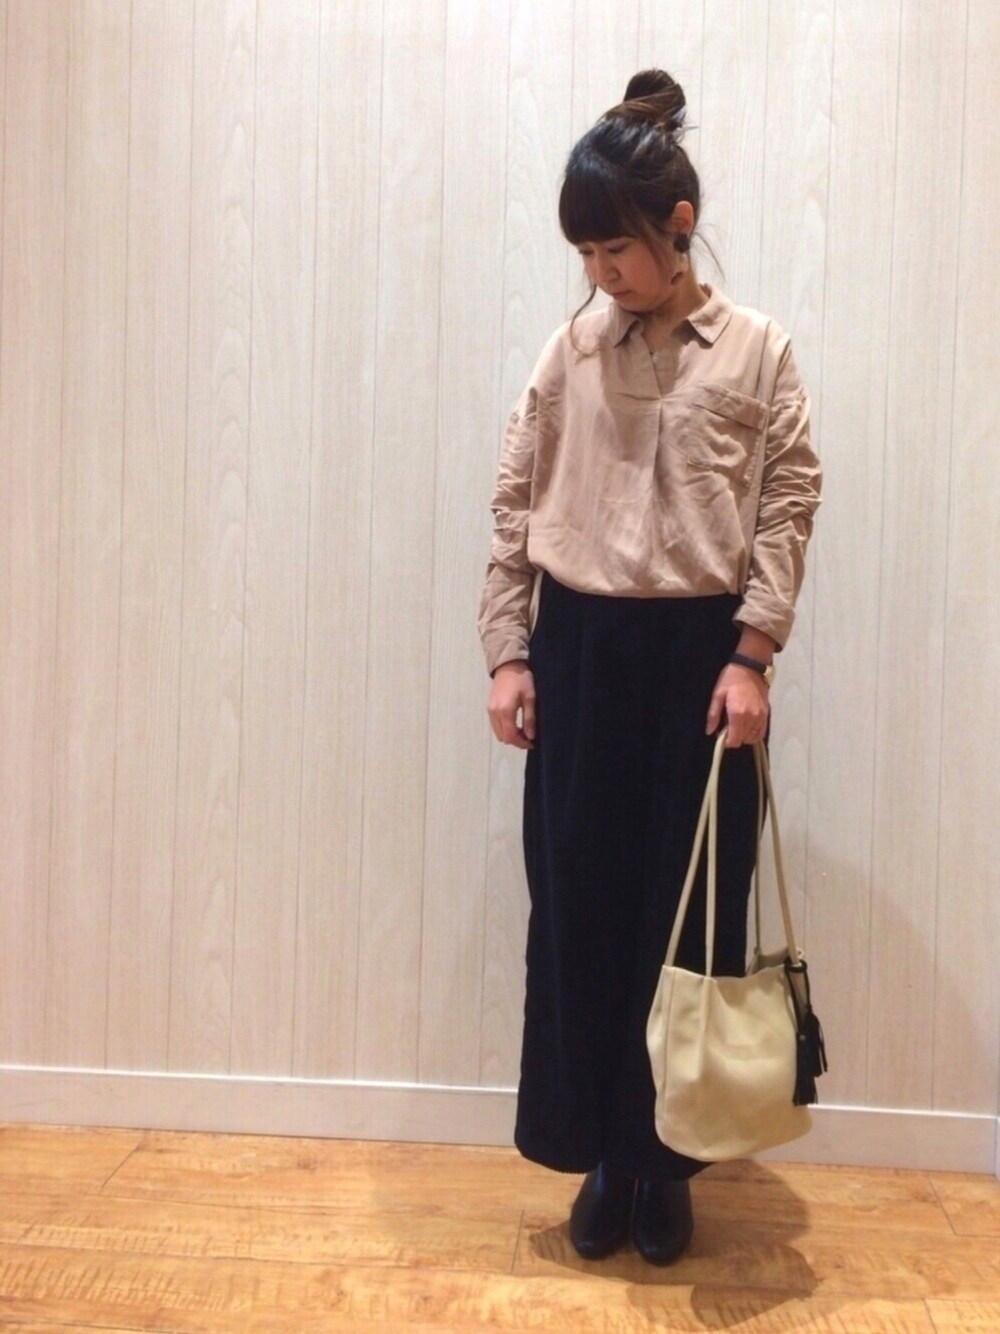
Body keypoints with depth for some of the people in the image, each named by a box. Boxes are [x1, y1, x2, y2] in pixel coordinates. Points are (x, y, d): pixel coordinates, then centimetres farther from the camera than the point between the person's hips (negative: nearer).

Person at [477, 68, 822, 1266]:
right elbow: (516, 503, 6)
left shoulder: (757, 352, 1)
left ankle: (664, 1160, 24)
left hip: (698, 651, -2)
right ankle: (602, 1155, 23)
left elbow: (787, 510, -2)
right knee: (578, 906, 5)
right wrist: (508, 653, 0)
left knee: (688, 911, 5)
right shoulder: (569, 351, 6)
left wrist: (751, 658, -12)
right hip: (579, 649, 2)